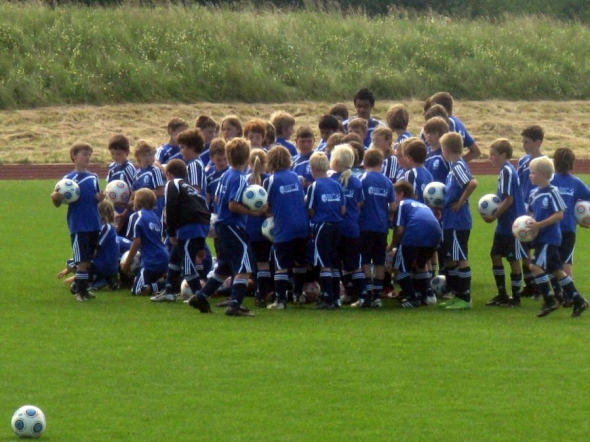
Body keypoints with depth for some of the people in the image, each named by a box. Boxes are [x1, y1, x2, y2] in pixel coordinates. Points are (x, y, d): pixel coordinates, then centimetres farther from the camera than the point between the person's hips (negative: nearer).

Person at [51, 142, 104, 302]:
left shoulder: (93, 177, 9)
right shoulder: (69, 179, -5)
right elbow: (58, 203, -4)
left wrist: (100, 197, -4)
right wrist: (56, 198, -27)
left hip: (94, 225, 5)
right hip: (78, 226, -5)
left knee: (89, 259, 10)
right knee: (82, 260, -8)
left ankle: (84, 289, 19)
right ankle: (80, 291, -2)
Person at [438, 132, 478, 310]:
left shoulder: (458, 166, -16)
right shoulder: (454, 166, 12)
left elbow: (472, 183, -31)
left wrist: (461, 201, -21)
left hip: (457, 222, -10)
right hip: (451, 221, 10)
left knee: (461, 259, -4)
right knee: (450, 260, 16)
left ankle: (465, 298, 1)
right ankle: (457, 295, 23)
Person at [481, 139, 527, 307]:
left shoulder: (507, 172, -18)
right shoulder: (505, 171, 10)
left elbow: (509, 200, -21)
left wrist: (494, 216, -14)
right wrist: (493, 211, 3)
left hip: (512, 225, -9)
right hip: (503, 225, 9)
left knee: (513, 259, 0)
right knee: (495, 255, 11)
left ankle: (516, 298, 8)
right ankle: (502, 294, 19)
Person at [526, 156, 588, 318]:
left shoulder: (552, 192, -14)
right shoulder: (534, 194, 9)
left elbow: (559, 215, -17)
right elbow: (531, 214, 20)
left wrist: (539, 225, -22)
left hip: (550, 237, -9)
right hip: (540, 238, 9)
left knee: (536, 266, -18)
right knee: (556, 270, 12)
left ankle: (549, 300, -10)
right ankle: (578, 301, 20)